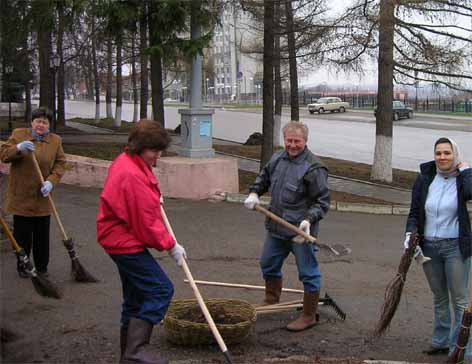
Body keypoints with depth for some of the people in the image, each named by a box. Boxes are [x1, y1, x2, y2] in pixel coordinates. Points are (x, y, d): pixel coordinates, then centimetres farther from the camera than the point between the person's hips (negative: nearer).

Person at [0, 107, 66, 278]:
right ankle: (22, 266, 22)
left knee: (42, 235, 7)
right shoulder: (18, 134, -1)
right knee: (22, 234, 5)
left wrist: (51, 181, -15)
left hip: (42, 198, 2)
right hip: (21, 197, -1)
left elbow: (60, 163, 2)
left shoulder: (55, 140, 4)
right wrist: (19, 148, -26)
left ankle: (42, 267, 22)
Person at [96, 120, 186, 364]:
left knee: (136, 297, 17)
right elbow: (146, 222, -21)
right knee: (161, 290, -10)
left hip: (121, 240, 11)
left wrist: (154, 198, 15)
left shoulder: (126, 162, 9)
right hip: (127, 243, -11)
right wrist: (171, 246, -11)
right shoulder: (132, 175, -24)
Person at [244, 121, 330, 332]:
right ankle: (271, 302, 44)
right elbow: (264, 177, 24)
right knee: (268, 265, 22)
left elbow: (322, 201, -15)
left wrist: (309, 220, -28)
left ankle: (309, 316, 16)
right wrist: (254, 193, 7)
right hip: (276, 227, 8)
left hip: (300, 231, -7)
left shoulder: (313, 168, -17)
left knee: (308, 273, 2)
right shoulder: (278, 159, 5)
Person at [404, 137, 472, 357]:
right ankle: (441, 342, 29)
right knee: (439, 297, 17)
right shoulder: (425, 179, 3)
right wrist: (411, 233, -8)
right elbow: (414, 212, 8)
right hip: (429, 246, 4)